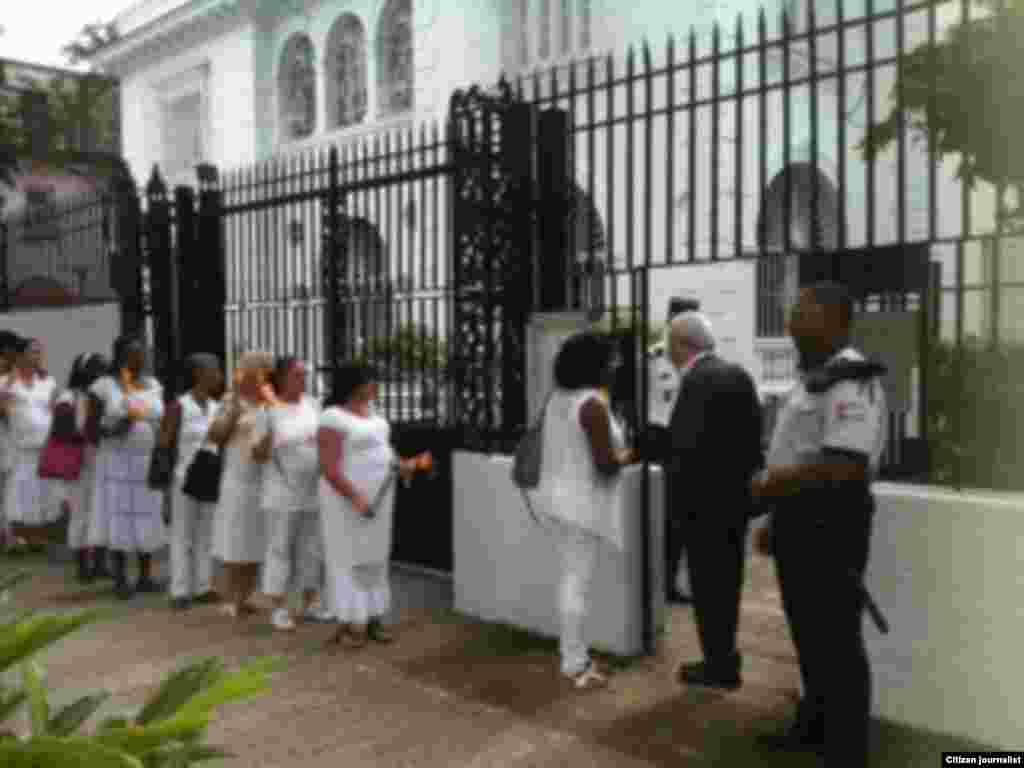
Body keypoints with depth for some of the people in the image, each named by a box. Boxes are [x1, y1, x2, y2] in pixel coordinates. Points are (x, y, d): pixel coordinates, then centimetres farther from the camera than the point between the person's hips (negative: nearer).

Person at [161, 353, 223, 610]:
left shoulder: (217, 408, 7)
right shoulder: (178, 406, -9)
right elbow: (164, 444, -9)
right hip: (185, 479, -5)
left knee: (206, 536, 9)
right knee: (182, 537, 1)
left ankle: (202, 587, 17)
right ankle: (180, 591, 7)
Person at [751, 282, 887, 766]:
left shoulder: (850, 380, -19)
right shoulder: (815, 378, 14)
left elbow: (843, 467, -29)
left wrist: (772, 483, -16)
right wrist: (777, 519, 19)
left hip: (830, 527, -10)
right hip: (802, 524, 10)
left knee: (837, 643, 1)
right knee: (809, 635, 21)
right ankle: (814, 726, 37)